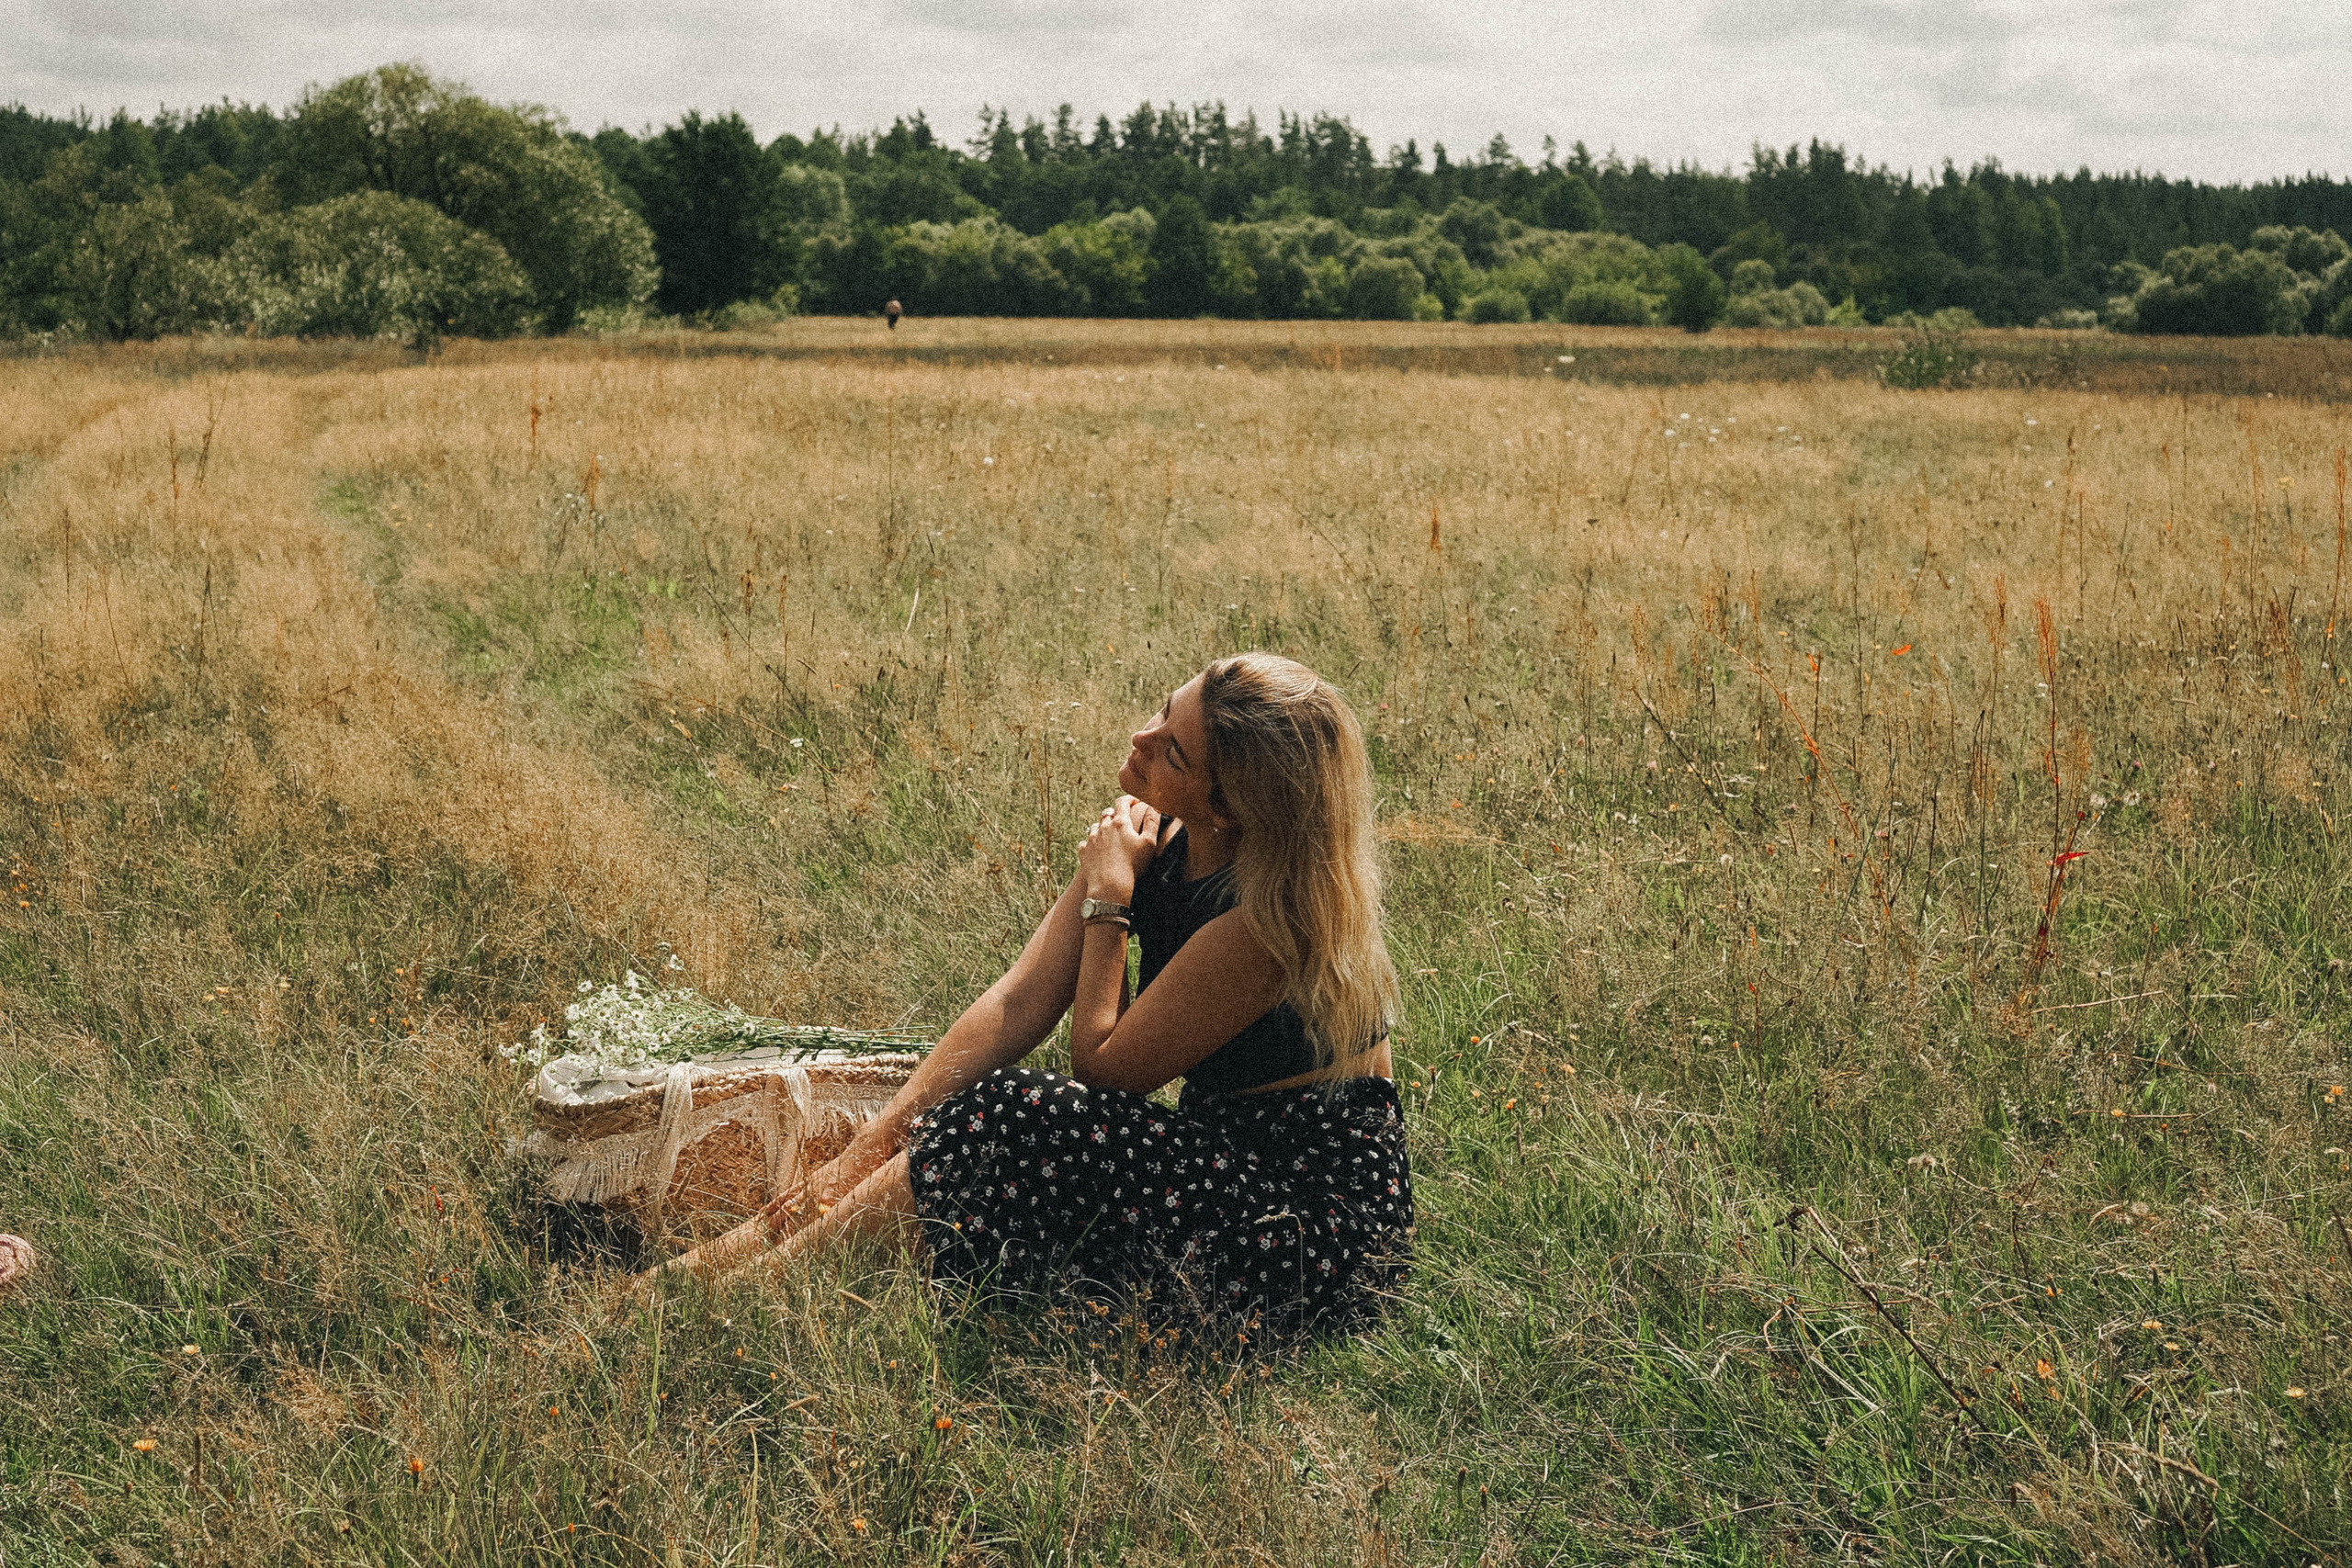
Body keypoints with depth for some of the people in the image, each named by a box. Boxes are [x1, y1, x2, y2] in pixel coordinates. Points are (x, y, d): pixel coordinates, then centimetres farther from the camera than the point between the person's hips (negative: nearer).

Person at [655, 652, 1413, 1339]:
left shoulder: (1272, 913, -27)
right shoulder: (1154, 835, -2)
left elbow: (1100, 1063, -15)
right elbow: (1017, 1003, -6)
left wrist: (1107, 897, -9)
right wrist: (866, 1152, -13)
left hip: (1321, 1215, -8)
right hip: (1226, 1156, 8)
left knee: (1003, 1122, -20)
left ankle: (735, 1277, -12)